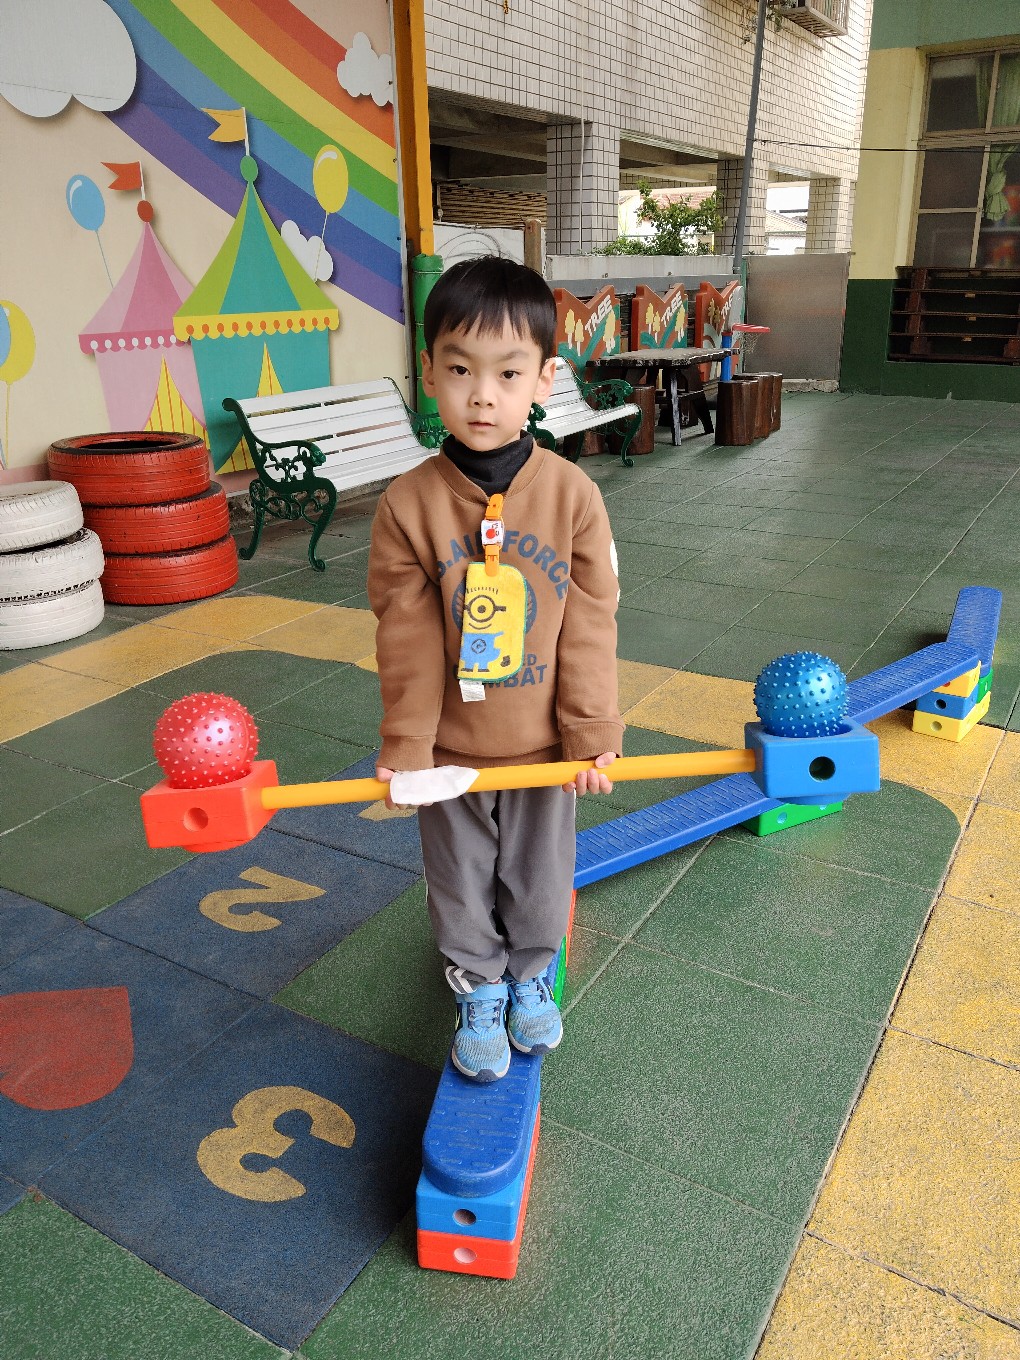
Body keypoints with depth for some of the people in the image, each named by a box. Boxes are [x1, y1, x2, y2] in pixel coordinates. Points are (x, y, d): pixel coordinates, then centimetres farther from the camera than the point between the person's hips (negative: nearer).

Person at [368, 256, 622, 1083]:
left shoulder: (572, 494, -13)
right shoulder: (408, 503, -14)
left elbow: (590, 626, -8)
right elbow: (407, 640, -10)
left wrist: (593, 733, -8)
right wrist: (406, 748, -9)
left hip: (544, 746, 1)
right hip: (450, 750, 0)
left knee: (539, 875, 21)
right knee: (461, 883, 19)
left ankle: (531, 975, 48)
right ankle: (479, 990, 44)